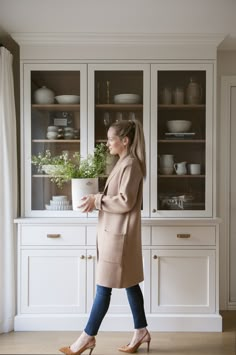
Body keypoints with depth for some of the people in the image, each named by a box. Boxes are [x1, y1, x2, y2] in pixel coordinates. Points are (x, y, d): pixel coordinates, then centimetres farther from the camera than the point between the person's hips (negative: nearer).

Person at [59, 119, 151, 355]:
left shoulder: (131, 164, -15)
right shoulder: (124, 163, 15)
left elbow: (126, 202, -21)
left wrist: (97, 201, -15)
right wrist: (97, 199, 5)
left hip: (119, 234, -10)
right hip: (115, 232, 10)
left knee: (103, 287, -1)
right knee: (130, 283, 15)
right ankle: (141, 331, 25)